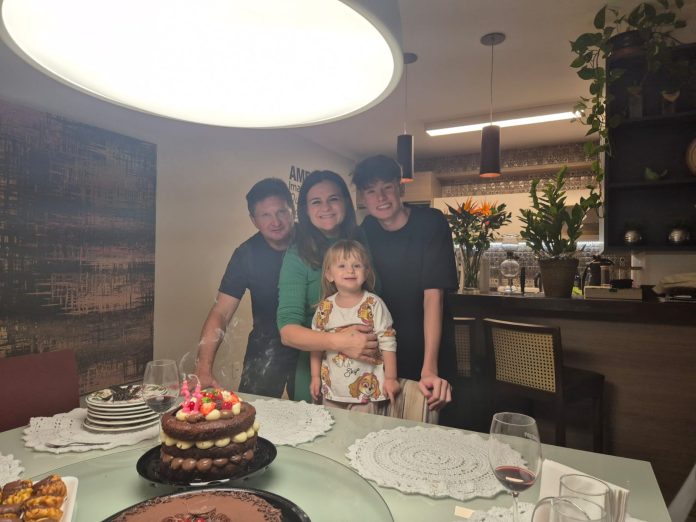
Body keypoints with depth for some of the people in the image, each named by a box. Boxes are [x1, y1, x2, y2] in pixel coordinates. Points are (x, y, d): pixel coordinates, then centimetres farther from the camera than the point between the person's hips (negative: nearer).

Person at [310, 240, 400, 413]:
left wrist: (390, 378, -9)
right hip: (331, 388, 3)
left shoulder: (373, 304, -10)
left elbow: (387, 342, -9)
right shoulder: (324, 307, 0)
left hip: (366, 388, -3)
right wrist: (315, 377, 6)